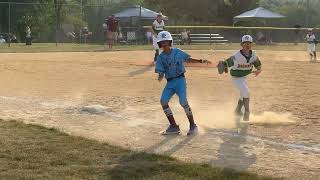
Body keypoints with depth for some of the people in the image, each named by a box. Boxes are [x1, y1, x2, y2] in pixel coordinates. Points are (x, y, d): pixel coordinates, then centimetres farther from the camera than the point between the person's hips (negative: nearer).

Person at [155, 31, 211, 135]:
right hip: (170, 82, 3)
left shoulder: (177, 52, 0)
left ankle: (193, 126, -7)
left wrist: (201, 61, 2)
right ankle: (174, 127, -1)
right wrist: (160, 77, -22)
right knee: (163, 101, -12)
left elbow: (188, 59, 11)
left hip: (180, 80, -3)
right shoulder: (160, 57, 4)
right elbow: (161, 72, 1)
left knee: (183, 101, -20)